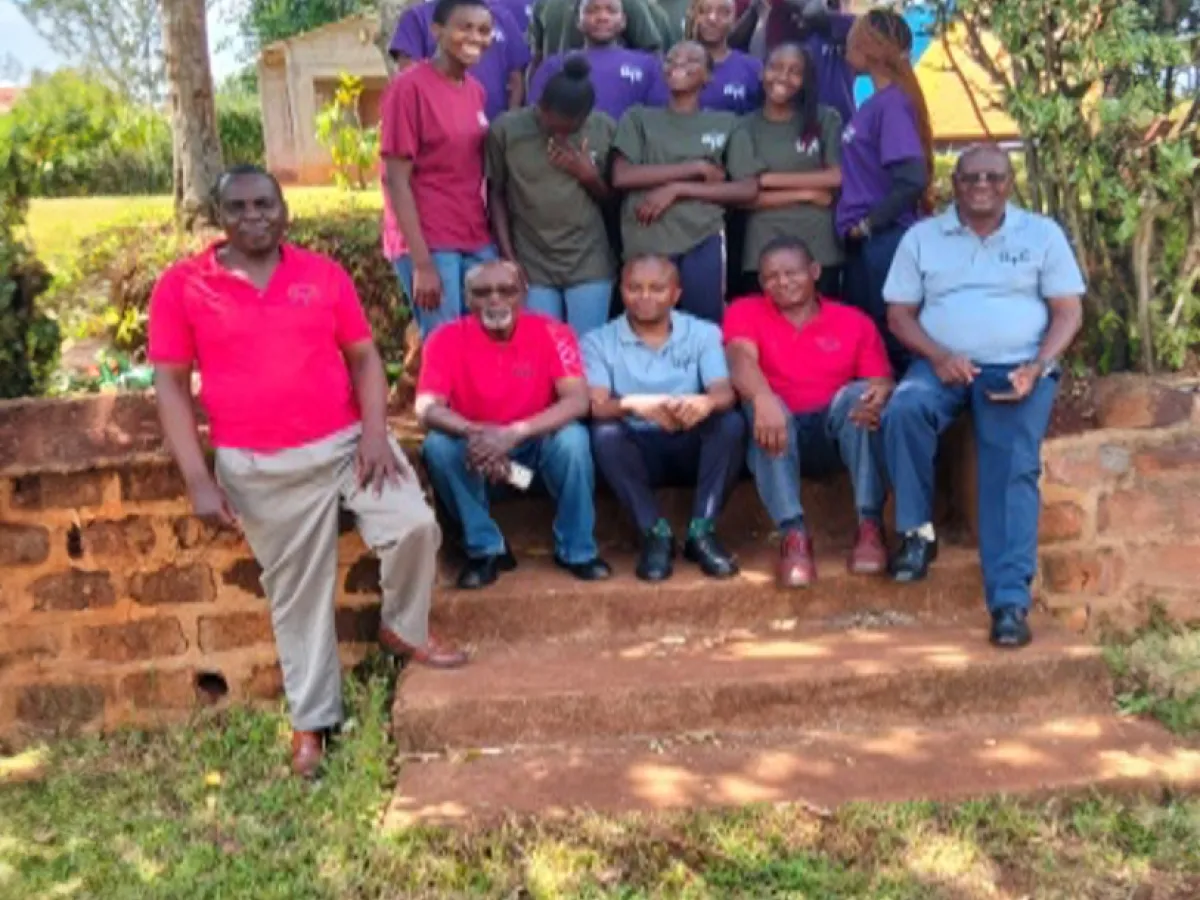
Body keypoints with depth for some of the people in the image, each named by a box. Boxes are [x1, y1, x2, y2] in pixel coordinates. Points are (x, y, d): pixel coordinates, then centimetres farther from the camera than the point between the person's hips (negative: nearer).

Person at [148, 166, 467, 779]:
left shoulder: (323, 273, 5)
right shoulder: (182, 286, -1)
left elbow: (364, 357, 6)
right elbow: (171, 385, -1)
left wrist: (375, 434, -9)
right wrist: (199, 480, -8)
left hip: (349, 442, 2)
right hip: (261, 467, -1)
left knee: (415, 526, -16)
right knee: (296, 590, 6)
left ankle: (403, 631, 15)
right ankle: (311, 718, 24)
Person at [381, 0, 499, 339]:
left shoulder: (476, 91, 12)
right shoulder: (410, 86, -9)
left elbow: (477, 171, 14)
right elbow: (395, 179, -12)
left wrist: (502, 246, 5)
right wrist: (422, 262, -17)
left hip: (477, 242, 6)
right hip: (428, 244, -6)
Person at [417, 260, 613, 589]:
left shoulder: (551, 333, -14)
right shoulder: (447, 339, -13)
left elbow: (578, 400, -25)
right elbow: (427, 408, -22)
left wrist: (514, 433, -38)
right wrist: (475, 433, -42)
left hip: (538, 446, -1)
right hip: (476, 451, 1)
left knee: (573, 438, -31)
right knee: (438, 446, -28)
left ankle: (576, 549, -10)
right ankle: (486, 549, -10)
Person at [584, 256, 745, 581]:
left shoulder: (703, 333, 4)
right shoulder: (598, 342, 1)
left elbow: (725, 392, -13)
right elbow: (594, 406, -15)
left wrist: (706, 402, -40)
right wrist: (631, 404, -40)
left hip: (693, 447, 1)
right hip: (638, 451, -1)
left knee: (732, 423, -28)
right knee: (604, 434, -31)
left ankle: (702, 531, -22)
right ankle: (655, 533, -21)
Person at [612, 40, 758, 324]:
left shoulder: (726, 124, 12)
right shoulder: (638, 118, 12)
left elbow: (748, 189, 4)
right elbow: (621, 176, -2)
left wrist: (677, 189, -6)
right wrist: (695, 167, -4)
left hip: (704, 242, 0)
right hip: (646, 243, 0)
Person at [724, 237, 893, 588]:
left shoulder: (854, 321, 8)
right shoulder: (746, 312, 5)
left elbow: (882, 382, -2)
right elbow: (741, 359, -17)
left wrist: (879, 397, -29)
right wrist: (763, 399, -40)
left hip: (836, 432, 1)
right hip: (781, 434, -1)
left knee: (857, 394, -28)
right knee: (765, 407, -32)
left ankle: (870, 525, -29)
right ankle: (794, 535, -38)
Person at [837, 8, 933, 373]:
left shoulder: (892, 103, -14)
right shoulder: (876, 102, 12)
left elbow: (912, 180, -22)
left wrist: (867, 224, -13)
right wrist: (858, 228, 8)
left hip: (885, 243, -9)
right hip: (867, 245, 9)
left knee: (889, 340, -1)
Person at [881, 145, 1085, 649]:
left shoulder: (1042, 234, 10)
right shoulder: (922, 237, 11)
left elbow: (1068, 311, 6)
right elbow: (899, 314, 7)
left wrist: (1037, 367, -13)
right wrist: (938, 356, -13)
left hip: (1017, 368, -1)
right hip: (943, 364, 1)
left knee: (1012, 470, -23)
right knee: (903, 410, -32)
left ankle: (1010, 601, -26)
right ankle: (918, 530, -15)